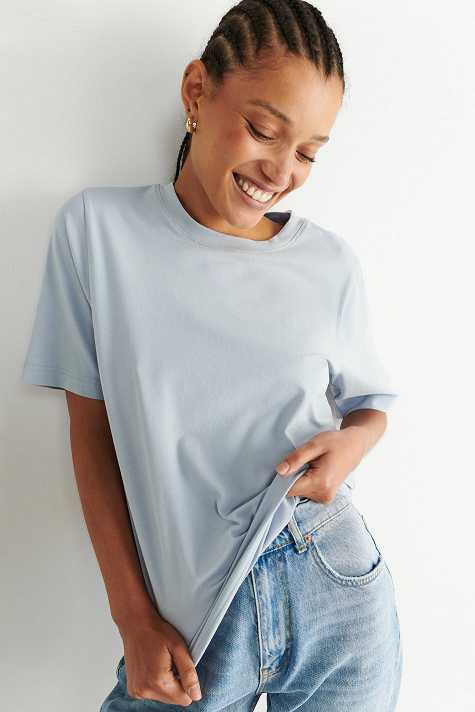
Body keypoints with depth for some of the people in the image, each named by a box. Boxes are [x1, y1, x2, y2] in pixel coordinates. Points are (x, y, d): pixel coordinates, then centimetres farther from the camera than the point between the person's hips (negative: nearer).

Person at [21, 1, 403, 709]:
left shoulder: (330, 262, -3)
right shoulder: (97, 227, -7)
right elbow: (91, 428, -4)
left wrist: (352, 440, -14)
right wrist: (135, 619, -5)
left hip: (338, 600, 2)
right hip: (192, 616, -1)